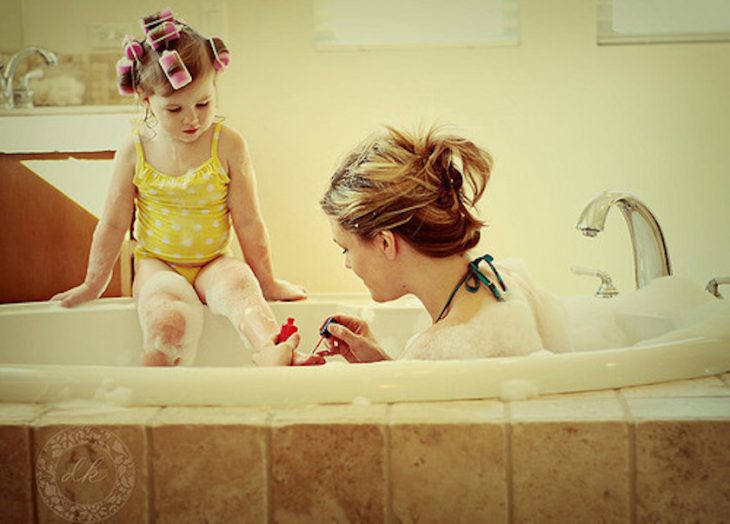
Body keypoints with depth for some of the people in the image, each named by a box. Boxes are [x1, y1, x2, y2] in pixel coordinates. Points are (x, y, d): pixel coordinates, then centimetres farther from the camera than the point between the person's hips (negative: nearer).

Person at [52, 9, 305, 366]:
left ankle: (273, 353, -58)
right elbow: (113, 224, 6)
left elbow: (247, 222, -2)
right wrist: (94, 284, 14)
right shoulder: (135, 152, -3)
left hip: (212, 263, 0)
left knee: (240, 285, -35)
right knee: (168, 323, -32)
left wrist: (267, 281, 3)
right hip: (157, 264, 1)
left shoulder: (228, 146, -7)